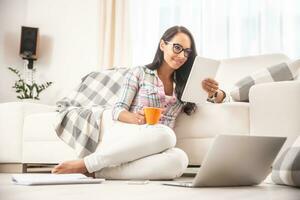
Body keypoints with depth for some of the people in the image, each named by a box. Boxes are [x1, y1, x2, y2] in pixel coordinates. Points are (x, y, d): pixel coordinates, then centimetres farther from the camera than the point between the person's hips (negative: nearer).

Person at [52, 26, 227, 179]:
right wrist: (136, 118, -22)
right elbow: (117, 111, 1)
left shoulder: (184, 85, 20)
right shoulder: (139, 73, 8)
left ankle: (101, 171, -32)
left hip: (150, 151, 3)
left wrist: (214, 92, -5)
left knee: (179, 159, -35)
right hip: (124, 135, -3)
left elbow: (221, 98, 20)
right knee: (165, 134, -37)